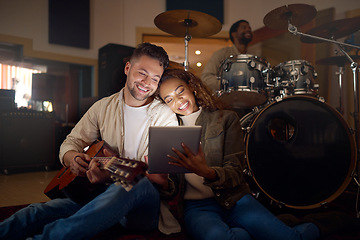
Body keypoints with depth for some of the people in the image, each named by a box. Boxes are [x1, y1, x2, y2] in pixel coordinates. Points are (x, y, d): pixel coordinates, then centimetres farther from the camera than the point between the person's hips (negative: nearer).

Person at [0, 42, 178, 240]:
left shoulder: (165, 116, -4)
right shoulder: (103, 107, 10)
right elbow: (72, 141, 14)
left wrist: (112, 174, -30)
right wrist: (72, 157, -14)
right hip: (101, 193, 4)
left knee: (138, 184, -40)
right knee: (37, 213, -23)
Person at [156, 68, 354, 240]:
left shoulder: (225, 119, 4)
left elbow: (235, 173, -6)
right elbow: (172, 189, 6)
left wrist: (207, 173, -28)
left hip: (233, 198, 0)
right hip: (196, 206, 0)